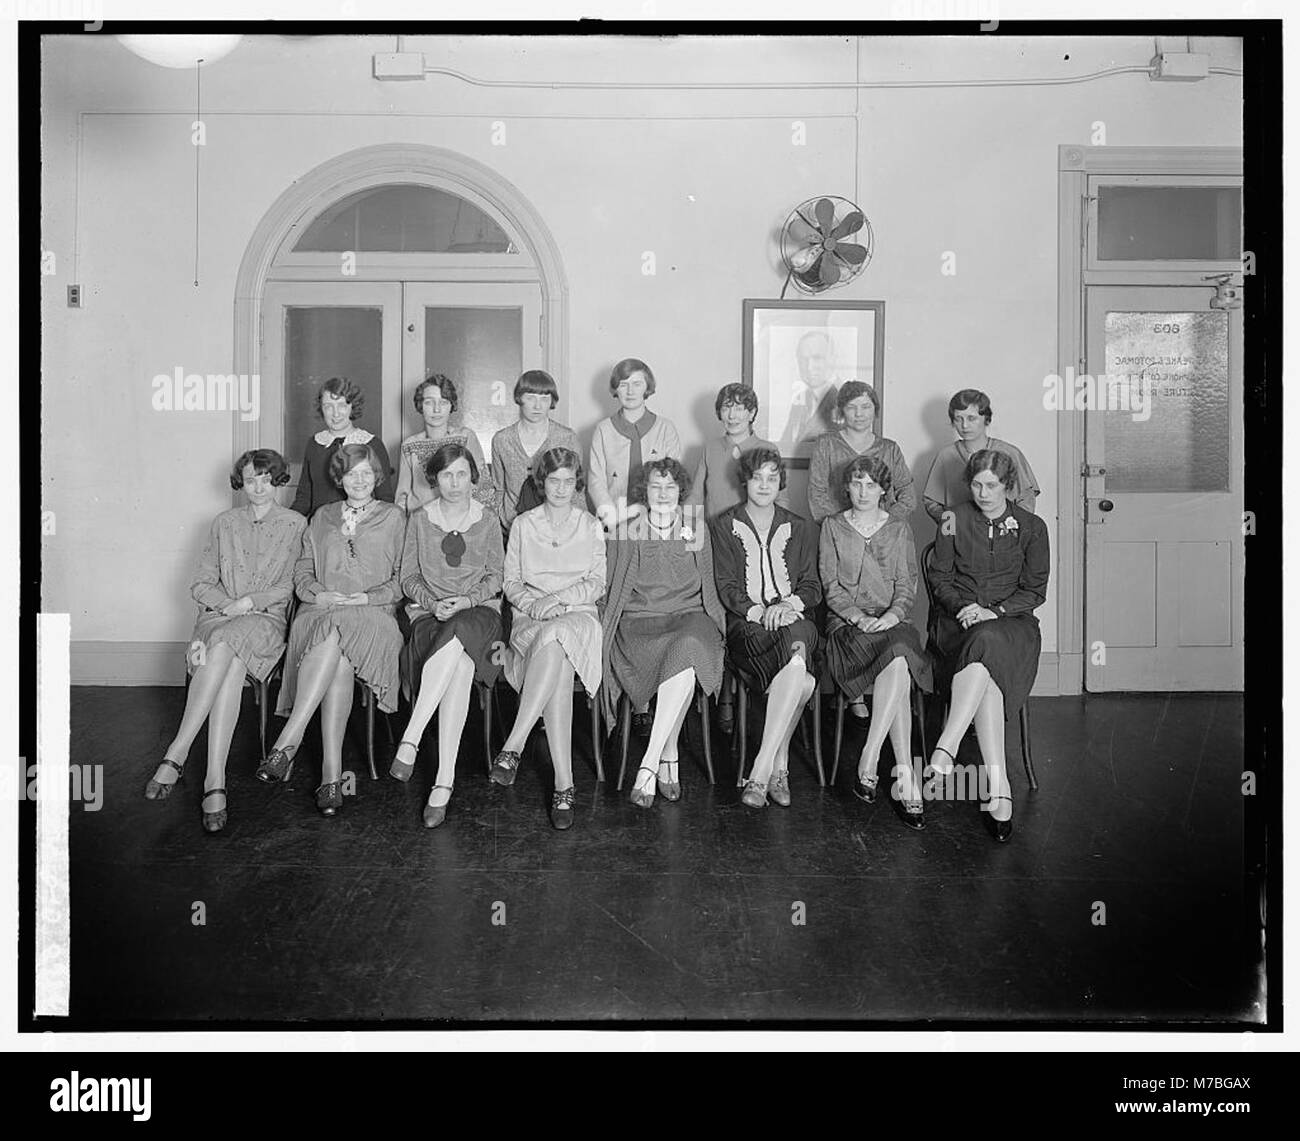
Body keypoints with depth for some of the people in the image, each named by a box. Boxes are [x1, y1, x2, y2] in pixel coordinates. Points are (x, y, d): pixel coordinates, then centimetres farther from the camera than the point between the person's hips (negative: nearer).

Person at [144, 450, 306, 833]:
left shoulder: (295, 524, 10)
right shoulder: (224, 523, 18)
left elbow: (291, 586, 3)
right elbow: (201, 583, 14)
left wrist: (248, 602, -9)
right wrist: (226, 603, -5)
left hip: (266, 619, -2)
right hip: (217, 616, 2)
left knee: (227, 642, -38)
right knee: (231, 663, -35)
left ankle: (176, 754, -39)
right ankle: (215, 781, -41)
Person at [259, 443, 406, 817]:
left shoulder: (394, 517, 16)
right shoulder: (322, 517, 25)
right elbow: (302, 570, 19)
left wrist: (368, 597, -8)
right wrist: (318, 592, -3)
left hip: (373, 614, -1)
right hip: (321, 612, 2)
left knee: (334, 639, -38)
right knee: (338, 660, -35)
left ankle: (286, 743, -40)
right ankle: (332, 773, -40)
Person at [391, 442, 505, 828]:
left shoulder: (487, 521, 11)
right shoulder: (420, 520, 11)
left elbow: (495, 578, 9)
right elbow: (408, 578, 10)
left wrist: (467, 599, -10)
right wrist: (433, 602, -9)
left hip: (478, 609, 0)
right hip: (428, 611, 0)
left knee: (457, 637, -38)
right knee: (460, 664, -34)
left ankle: (410, 739, -36)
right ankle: (445, 779, -36)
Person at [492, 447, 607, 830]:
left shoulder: (591, 527, 16)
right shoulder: (523, 525, 17)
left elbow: (597, 584, 7)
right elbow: (511, 583, 12)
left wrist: (558, 598, -10)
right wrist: (532, 604, -10)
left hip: (577, 615, 0)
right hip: (530, 618, 0)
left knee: (555, 640, -40)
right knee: (558, 674, -35)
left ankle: (513, 747, -40)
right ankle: (563, 787, -39)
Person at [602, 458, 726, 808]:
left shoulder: (698, 532, 14)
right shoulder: (627, 535, 11)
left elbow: (708, 588, 19)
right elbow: (614, 592, 14)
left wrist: (717, 622, 4)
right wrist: (609, 630, 0)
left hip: (689, 614, 1)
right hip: (639, 620, -1)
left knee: (688, 650, -36)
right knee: (683, 664, -34)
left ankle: (650, 763, -31)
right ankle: (669, 757, -22)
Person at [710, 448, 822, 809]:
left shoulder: (800, 529, 21)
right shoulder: (724, 527, 12)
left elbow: (812, 586, 13)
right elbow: (726, 586, 2)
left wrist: (790, 604, -9)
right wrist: (758, 612, -15)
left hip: (793, 620, 2)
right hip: (745, 623, -2)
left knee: (797, 657, -36)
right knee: (799, 674, -34)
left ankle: (761, 769, -31)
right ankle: (779, 764, -24)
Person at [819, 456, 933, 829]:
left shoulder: (899, 530, 17)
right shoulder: (833, 527, 13)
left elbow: (907, 586, 10)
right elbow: (830, 585, 3)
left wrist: (892, 615, -11)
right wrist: (858, 617, -13)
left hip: (892, 622, 2)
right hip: (846, 623, -2)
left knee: (898, 666, -35)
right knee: (898, 671, -32)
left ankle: (867, 764, -30)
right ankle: (906, 778, -29)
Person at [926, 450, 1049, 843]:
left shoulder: (1031, 527, 8)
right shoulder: (955, 521, 9)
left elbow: (1035, 590, 5)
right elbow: (939, 578, 10)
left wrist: (994, 611, -11)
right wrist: (960, 607, -10)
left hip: (1012, 622, 0)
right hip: (957, 619, 0)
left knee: (986, 644, -38)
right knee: (988, 676, -32)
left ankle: (945, 748, -42)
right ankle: (998, 782, -38)